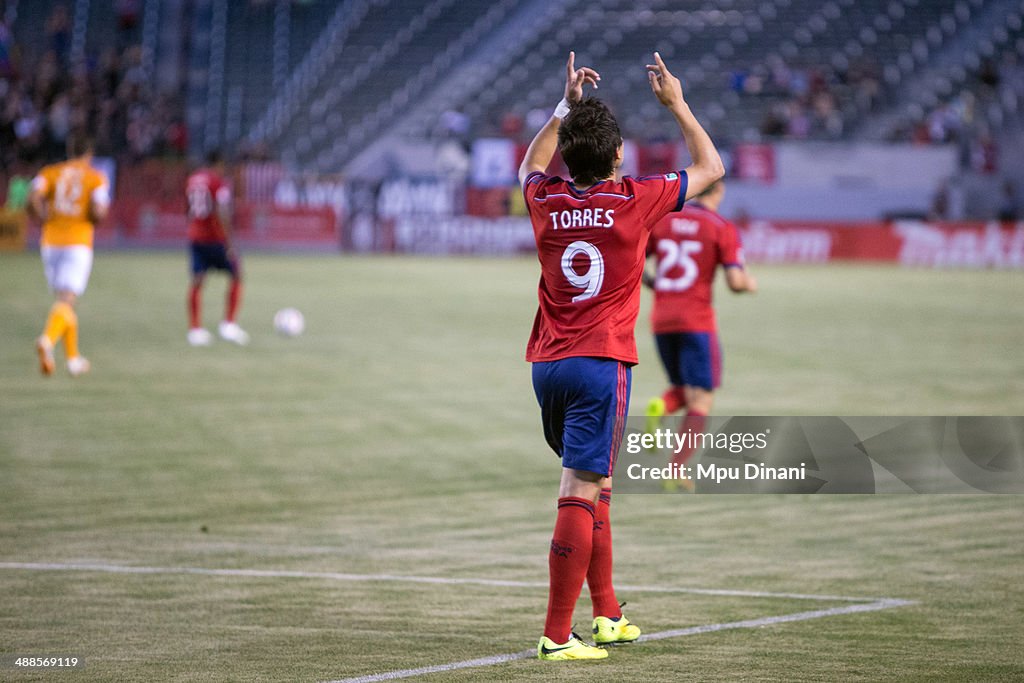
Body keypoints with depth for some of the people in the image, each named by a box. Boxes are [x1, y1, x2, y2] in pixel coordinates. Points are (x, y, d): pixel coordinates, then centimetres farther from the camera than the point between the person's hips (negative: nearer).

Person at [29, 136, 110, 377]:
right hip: (78, 242, -4)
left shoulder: (49, 173, 8)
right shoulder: (96, 178, 1)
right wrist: (96, 220, 10)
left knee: (64, 300, 18)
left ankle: (73, 358, 22)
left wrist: (44, 219, 6)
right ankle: (47, 340, -40)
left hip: (50, 242, 4)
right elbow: (98, 211, -13)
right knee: (66, 301, -12)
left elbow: (33, 200, -10)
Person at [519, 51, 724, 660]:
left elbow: (532, 164, 30)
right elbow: (711, 168, 9)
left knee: (596, 485, 20)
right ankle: (557, 635, -12)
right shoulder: (635, 202, -7)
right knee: (581, 494, -9)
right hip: (601, 364, -6)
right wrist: (676, 102, 17)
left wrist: (567, 106, 30)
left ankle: (607, 614, 27)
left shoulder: (546, 203, 3)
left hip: (547, 365, 6)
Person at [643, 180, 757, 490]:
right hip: (697, 322, -5)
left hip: (661, 321, 5)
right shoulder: (723, 229, -6)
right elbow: (736, 282, -14)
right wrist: (750, 283, 9)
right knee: (701, 402, 4)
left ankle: (660, 407, -14)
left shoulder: (661, 221, 6)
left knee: (683, 392, 22)